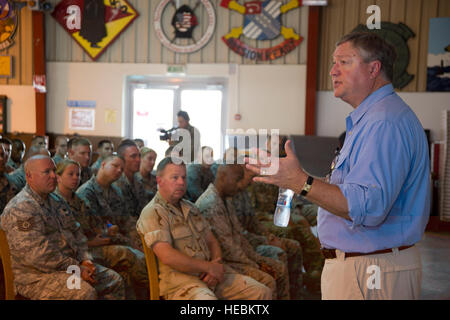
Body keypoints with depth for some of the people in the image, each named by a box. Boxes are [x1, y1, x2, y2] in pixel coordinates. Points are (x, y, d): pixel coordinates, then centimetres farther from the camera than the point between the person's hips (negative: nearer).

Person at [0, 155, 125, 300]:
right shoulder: (21, 208, -17)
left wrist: (84, 259, 2)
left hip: (70, 265, 9)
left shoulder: (56, 200, 15)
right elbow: (38, 254, -24)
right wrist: (76, 269, -20)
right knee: (85, 292, -32)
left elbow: (76, 232, 20)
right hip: (37, 276, -9)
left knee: (115, 281, 6)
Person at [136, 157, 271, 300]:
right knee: (207, 298, -39)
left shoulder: (191, 208, 21)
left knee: (261, 292, -6)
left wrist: (217, 265, -2)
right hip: (180, 277, -7)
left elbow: (211, 241, 21)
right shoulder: (152, 213, -6)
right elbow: (167, 256, -17)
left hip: (211, 272, 7)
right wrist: (209, 267, -13)